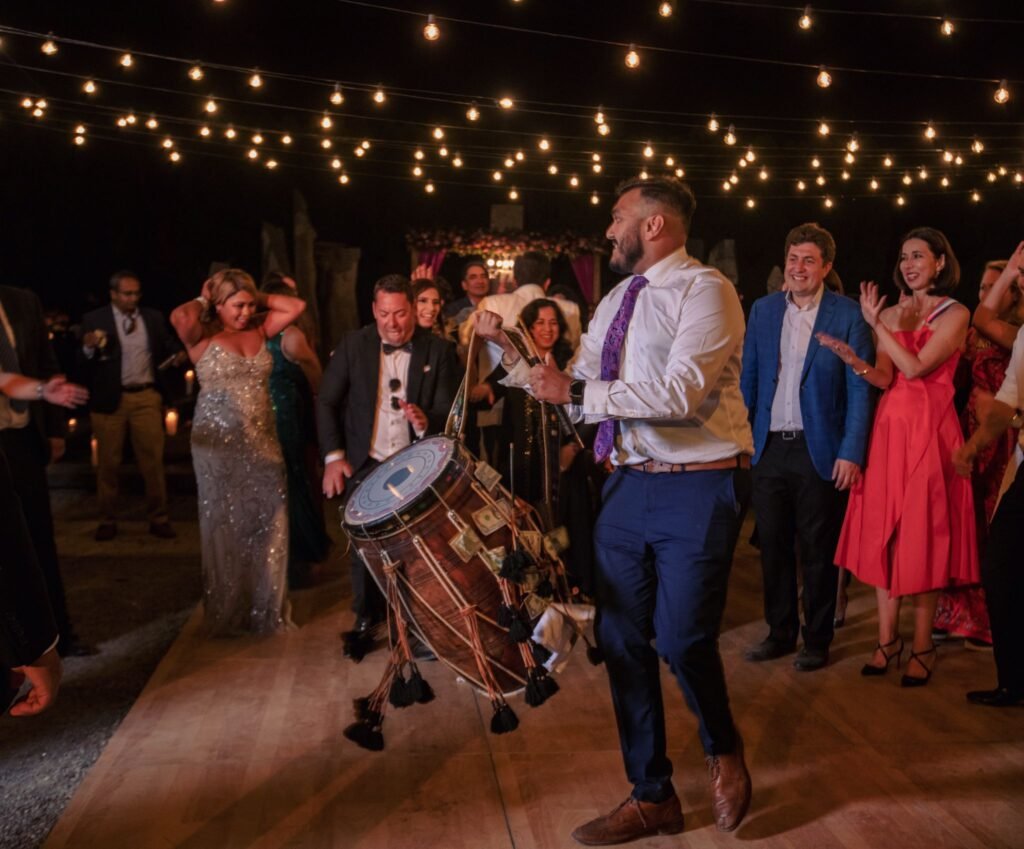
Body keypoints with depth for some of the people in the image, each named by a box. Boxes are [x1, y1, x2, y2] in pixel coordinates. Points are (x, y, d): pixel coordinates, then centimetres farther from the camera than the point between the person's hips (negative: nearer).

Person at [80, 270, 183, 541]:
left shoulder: (153, 318, 5)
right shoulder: (94, 320, -3)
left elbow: (167, 347, 2)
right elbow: (83, 363, -6)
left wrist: (179, 353, -20)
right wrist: (88, 348, -27)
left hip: (146, 397, 1)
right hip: (110, 399, -1)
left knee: (153, 461, 5)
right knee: (108, 463, 9)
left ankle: (158, 519, 13)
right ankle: (108, 521, 20)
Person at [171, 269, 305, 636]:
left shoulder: (258, 332, 8)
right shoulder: (203, 337, -5)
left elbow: (297, 306, 5)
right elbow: (180, 317, -25)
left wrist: (259, 298, 5)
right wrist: (201, 299, -7)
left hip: (263, 444, 4)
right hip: (220, 447, -4)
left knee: (267, 527, 7)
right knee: (225, 529, 7)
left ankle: (268, 611, 20)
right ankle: (226, 615, 20)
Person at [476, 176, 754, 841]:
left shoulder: (705, 289, -8)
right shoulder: (615, 304, 15)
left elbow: (680, 391, -22)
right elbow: (574, 395, 15)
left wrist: (579, 392, -19)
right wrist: (507, 349, 7)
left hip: (699, 488, -7)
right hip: (629, 484, 7)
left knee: (683, 640, -9)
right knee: (622, 642, 9)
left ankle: (725, 752, 26)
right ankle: (652, 797, 27)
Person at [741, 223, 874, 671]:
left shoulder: (848, 314, -4)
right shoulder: (763, 309, 8)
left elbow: (860, 388, -6)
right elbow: (748, 377, 10)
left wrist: (851, 452, -12)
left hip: (819, 450, -4)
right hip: (769, 447, 4)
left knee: (817, 552, 7)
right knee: (772, 546, 11)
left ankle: (817, 639, 21)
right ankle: (780, 632, 26)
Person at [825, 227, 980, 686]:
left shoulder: (955, 314, -1)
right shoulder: (892, 313, 13)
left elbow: (915, 368, -15)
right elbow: (884, 378, 2)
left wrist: (878, 325, -14)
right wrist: (854, 360, -17)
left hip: (930, 432, -4)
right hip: (889, 428, 5)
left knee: (923, 535, -1)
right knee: (884, 531, 4)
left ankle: (922, 645, 10)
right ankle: (887, 637, 14)